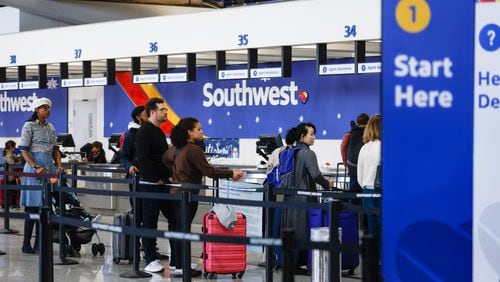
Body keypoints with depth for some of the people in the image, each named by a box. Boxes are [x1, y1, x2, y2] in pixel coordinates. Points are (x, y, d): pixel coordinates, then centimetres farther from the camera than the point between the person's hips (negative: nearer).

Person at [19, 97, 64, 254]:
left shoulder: (50, 127, 14)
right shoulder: (29, 126, -6)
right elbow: (24, 150, -10)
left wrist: (59, 165, 3)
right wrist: (36, 167, -19)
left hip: (49, 167, 7)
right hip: (34, 166, -7)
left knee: (45, 206, 7)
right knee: (33, 207, -6)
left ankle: (39, 244, 13)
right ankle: (26, 244, 0)